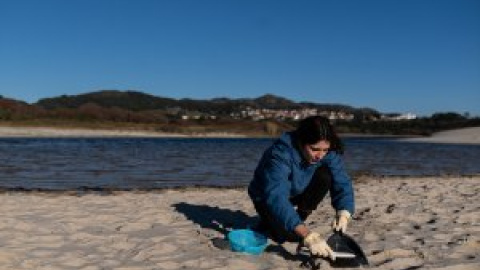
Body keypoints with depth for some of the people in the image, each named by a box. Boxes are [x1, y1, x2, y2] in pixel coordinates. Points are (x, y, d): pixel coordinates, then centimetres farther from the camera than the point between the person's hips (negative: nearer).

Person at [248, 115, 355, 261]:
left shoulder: (329, 153, -22)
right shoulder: (281, 154, -39)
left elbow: (342, 183, -22)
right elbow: (275, 197, -50)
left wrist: (343, 214, -44)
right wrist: (307, 235, -60)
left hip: (296, 193, 4)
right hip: (267, 198, -4)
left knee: (325, 176, -23)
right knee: (290, 235, -26)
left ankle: (297, 218, -5)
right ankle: (269, 221, 8)